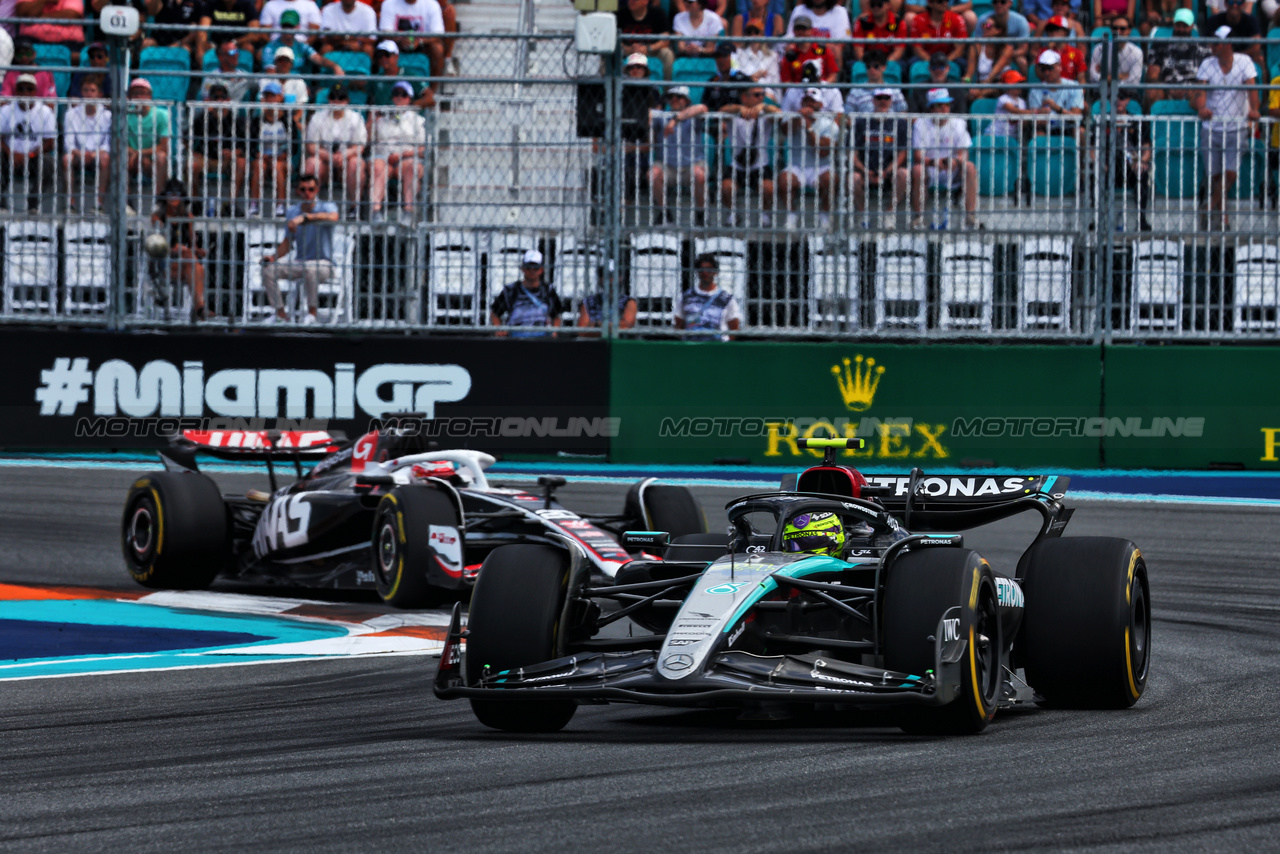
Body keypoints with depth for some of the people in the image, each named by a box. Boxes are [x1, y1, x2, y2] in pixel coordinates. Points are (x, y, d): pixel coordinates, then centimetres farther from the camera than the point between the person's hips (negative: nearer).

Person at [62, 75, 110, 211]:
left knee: (105, 158, -35)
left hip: (97, 155, -1)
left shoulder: (107, 115, 2)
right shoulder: (72, 114, 4)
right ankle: (70, 200, -30)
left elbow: (108, 144, -5)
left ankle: (100, 200, -34)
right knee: (67, 158, -32)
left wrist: (96, 153, -25)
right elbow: (68, 142, -4)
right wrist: (79, 153, -25)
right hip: (78, 154, 1)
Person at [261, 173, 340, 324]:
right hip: (299, 263, 5)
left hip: (323, 264, -5)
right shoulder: (292, 212, 10)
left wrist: (304, 217, -44)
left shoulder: (326, 207, -7)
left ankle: (312, 312, -22)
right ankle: (280, 313, -7)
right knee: (269, 269, -18)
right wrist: (273, 256, -7)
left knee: (310, 269, -40)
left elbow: (333, 217, -34)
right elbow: (287, 243, 13)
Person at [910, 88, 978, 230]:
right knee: (917, 169, -33)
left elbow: (964, 154, -7)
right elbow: (919, 156, -12)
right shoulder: (921, 124, -4)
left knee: (969, 167, -27)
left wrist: (956, 161, -32)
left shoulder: (958, 123, 1)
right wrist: (933, 162, -35)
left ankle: (970, 216, -24)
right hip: (929, 172, -2)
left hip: (952, 174, 2)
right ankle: (918, 217, -25)